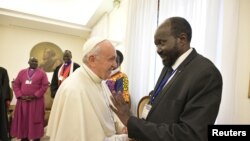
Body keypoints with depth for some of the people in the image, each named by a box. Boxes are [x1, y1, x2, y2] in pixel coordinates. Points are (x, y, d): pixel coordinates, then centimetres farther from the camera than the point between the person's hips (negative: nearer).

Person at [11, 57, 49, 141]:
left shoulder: (42, 73, 2)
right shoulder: (22, 72, 12)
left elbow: (45, 86, -6)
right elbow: (16, 85, 8)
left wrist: (34, 96, -13)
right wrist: (20, 96, -6)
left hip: (36, 101, -3)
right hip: (22, 101, 3)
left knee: (35, 120, 3)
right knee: (23, 120, 10)